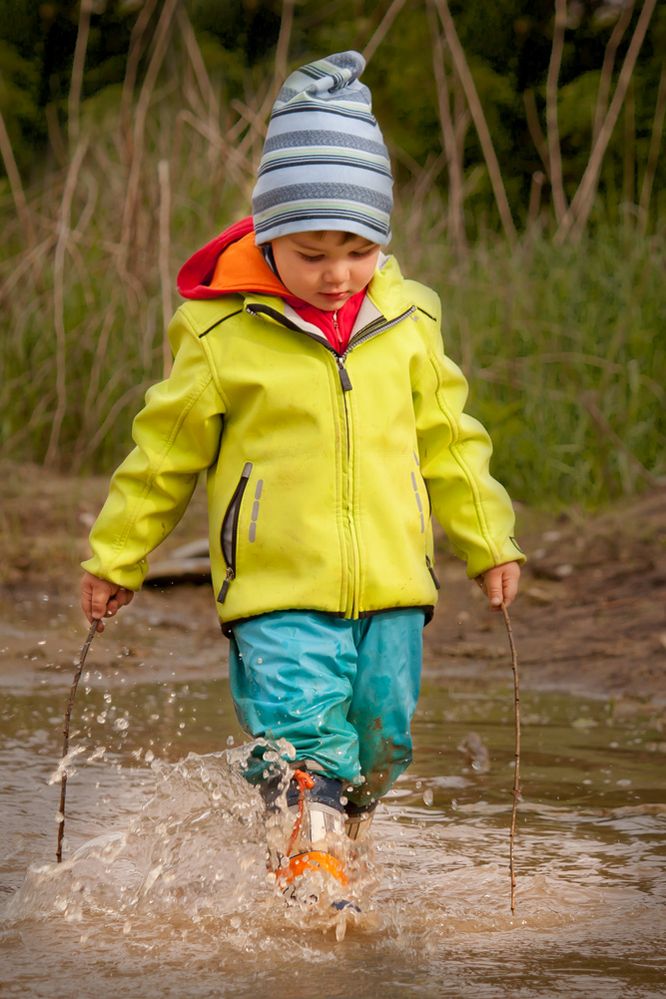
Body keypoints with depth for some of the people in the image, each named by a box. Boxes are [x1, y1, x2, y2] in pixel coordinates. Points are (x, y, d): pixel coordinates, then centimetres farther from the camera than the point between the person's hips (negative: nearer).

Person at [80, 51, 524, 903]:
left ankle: (335, 852, 31)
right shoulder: (225, 335, -5)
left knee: (379, 744, 9)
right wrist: (114, 558, 10)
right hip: (277, 590, -4)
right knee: (301, 737, -18)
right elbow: (167, 451, 5)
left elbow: (448, 442, 18)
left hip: (391, 585, 4)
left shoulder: (407, 324, 6)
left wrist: (489, 542, 19)